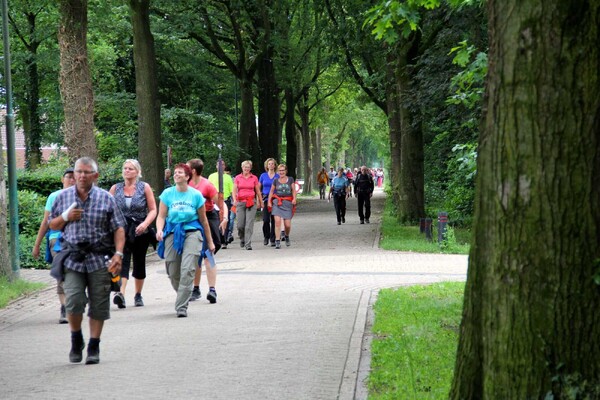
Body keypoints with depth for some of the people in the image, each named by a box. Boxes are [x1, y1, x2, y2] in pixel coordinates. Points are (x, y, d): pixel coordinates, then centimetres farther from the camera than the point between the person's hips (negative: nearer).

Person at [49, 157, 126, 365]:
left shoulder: (106, 198, 3)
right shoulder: (63, 197, 9)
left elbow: (118, 228, 1)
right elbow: (52, 225, 16)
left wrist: (118, 253, -12)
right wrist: (66, 217, -5)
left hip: (100, 259, 0)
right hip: (73, 259, 0)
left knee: (98, 306, 2)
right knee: (73, 301, -13)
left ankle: (94, 347, 15)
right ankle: (76, 340, 12)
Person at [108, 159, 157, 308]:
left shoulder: (144, 187, 2)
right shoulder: (115, 188, 6)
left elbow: (153, 210, 0)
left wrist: (145, 224, -16)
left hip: (140, 231, 1)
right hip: (121, 230, -1)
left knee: (139, 262, 12)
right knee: (122, 260, -18)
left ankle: (138, 295, 29)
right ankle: (121, 293, -33)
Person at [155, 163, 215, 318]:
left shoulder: (196, 195, 3)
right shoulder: (167, 194, 4)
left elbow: (203, 220, 10)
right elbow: (161, 216, 3)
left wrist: (210, 242, 15)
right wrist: (159, 230, -19)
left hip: (192, 233, -2)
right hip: (172, 234, 2)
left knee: (188, 270, -16)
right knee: (173, 273, 4)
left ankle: (181, 307, -14)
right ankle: (182, 298, 32)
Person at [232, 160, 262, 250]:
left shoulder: (254, 178, 7)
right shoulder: (237, 178, 7)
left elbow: (258, 191, 13)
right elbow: (234, 190, 2)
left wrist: (260, 202, 14)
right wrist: (234, 200, -15)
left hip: (251, 202, -1)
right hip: (240, 202, 1)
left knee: (249, 224, -10)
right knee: (240, 225, -2)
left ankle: (248, 244, -9)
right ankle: (242, 239, 27)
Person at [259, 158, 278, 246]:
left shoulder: (277, 176, 6)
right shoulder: (263, 176, 9)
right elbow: (259, 189, 12)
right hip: (265, 199, 0)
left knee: (274, 220, -3)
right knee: (266, 220, -8)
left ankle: (273, 239, 2)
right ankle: (266, 237, 12)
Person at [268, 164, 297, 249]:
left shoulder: (290, 179, 7)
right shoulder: (276, 181, 8)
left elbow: (293, 190, 5)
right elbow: (271, 191, 14)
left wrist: (294, 199, -12)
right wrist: (269, 201, 4)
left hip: (287, 203, 0)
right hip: (277, 203, 0)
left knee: (287, 224, -2)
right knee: (277, 221, -16)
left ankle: (287, 236, 31)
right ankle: (277, 241, -13)